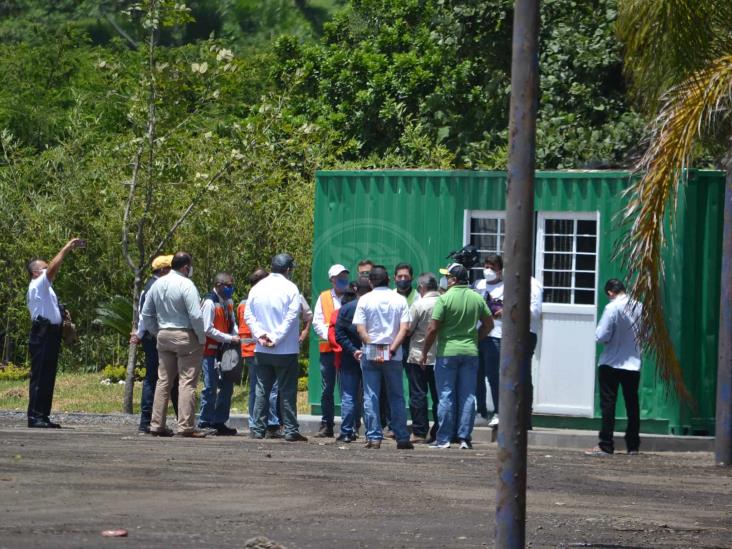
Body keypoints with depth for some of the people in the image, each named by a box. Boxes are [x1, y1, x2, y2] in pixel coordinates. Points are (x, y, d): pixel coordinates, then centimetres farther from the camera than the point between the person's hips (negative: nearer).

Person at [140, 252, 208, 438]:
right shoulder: (186, 285, -14)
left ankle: (157, 424, 13)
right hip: (186, 337, -7)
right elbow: (196, 316, -19)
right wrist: (202, 338, -8)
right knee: (187, 382, -5)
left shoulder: (158, 284, 9)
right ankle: (186, 427, -8)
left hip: (164, 336, 7)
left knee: (163, 380, 12)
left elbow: (146, 314, 14)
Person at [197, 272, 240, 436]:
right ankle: (205, 423, 2)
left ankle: (219, 422, 19)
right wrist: (230, 339, -18)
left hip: (223, 350, 8)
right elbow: (208, 329, -19)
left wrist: (236, 335, 0)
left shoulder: (228, 302, 10)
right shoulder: (209, 303, -16)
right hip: (210, 351, -8)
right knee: (211, 387, -6)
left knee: (227, 385, 10)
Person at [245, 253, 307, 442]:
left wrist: (260, 335, -4)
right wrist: (276, 338, -12)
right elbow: (291, 316, -15)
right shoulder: (290, 288, -8)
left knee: (262, 391, 9)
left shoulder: (257, 288, 7)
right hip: (286, 350, -4)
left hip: (262, 350, 4)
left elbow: (248, 315, 3)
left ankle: (258, 429, 8)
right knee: (287, 391, 0)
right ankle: (291, 430, -1)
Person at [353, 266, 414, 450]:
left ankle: (374, 437, -2)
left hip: (370, 353, -1)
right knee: (397, 397, 8)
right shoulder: (399, 300, 3)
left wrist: (374, 347, -8)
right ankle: (402, 438, 7)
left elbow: (360, 329, -8)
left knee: (370, 397, 3)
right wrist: (392, 349, -9)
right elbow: (405, 328, -7)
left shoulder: (365, 300, -1)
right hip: (394, 356, 1)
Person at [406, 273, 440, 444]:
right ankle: (438, 432, 10)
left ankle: (419, 432, 1)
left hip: (419, 357, -4)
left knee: (418, 395, 3)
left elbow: (408, 330, -7)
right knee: (438, 396, 10)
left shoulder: (419, 305, -11)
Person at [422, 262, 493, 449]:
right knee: (467, 396, 6)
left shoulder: (445, 299, -10)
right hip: (470, 352, 4)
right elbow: (488, 324, 12)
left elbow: (433, 329, -12)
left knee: (446, 396, 1)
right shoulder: (477, 299, 4)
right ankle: (465, 437, 5)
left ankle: (444, 439, 2)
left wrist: (424, 353, -3)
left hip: (447, 352, -4)